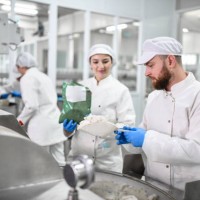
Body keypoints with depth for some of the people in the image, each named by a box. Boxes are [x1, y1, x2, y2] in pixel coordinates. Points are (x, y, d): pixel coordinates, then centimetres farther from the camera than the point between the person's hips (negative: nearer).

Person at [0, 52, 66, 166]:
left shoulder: (27, 78, -8)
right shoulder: (44, 76, 17)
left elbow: (31, 105, -17)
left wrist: (19, 121, -2)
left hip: (41, 126, -8)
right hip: (56, 122, 8)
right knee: (59, 162, 10)